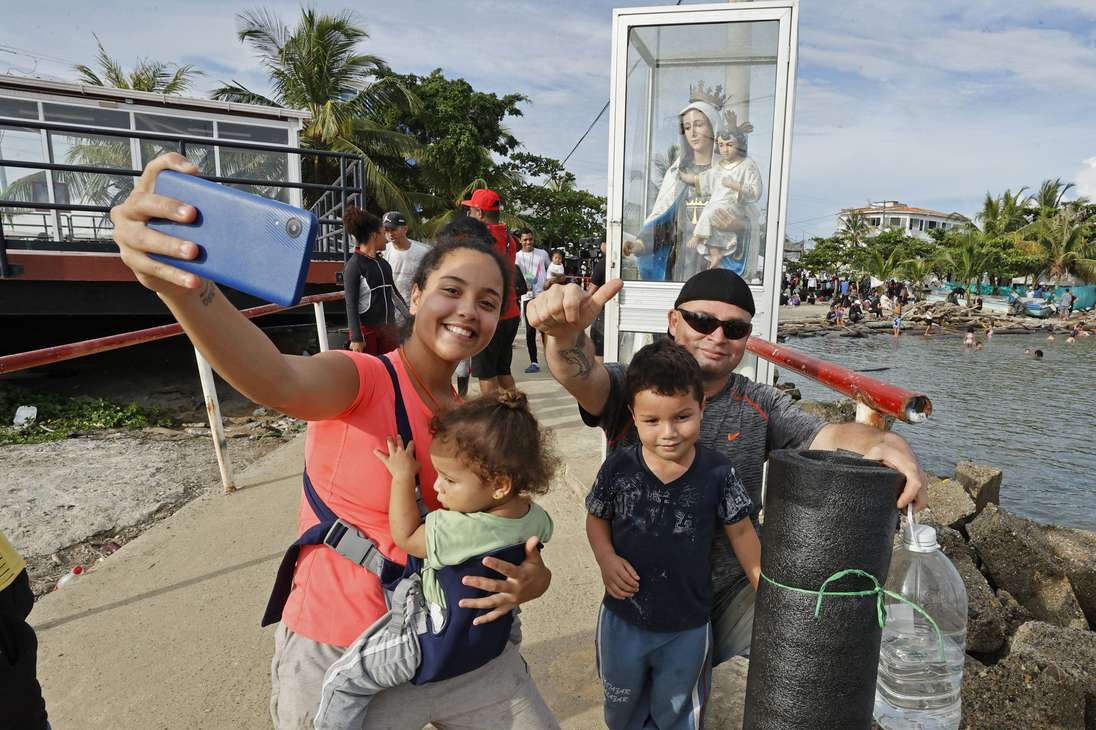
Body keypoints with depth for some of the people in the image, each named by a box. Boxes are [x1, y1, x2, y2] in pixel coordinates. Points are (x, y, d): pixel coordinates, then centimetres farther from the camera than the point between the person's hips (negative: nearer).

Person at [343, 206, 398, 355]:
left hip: (388, 327, 6)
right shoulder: (353, 265, -8)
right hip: (366, 329, -6)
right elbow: (351, 304, -11)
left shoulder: (383, 263, 10)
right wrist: (356, 338, -17)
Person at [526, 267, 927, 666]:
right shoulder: (634, 389, -9)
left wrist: (887, 443, -39)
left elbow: (827, 435, -16)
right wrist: (565, 333, -52)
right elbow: (584, 376, -28)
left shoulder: (762, 406, -2)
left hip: (731, 590, 1)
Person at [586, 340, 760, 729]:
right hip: (623, 617, 1)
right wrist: (606, 558, -18)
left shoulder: (718, 473, -19)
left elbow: (740, 532, -5)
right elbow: (597, 517, -1)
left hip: (688, 625, -1)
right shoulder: (618, 467, -18)